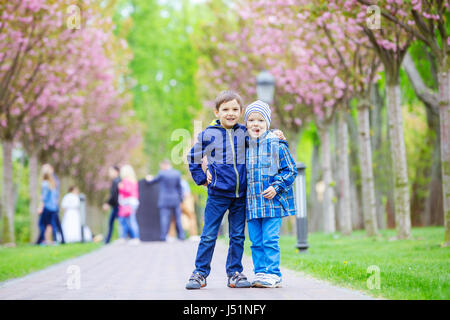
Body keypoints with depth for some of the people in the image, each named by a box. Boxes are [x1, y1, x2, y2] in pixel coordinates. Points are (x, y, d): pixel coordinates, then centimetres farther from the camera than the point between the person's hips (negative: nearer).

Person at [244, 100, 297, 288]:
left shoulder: (276, 144, -5)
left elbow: (290, 170, -2)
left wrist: (276, 187, -13)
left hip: (272, 201, -5)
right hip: (252, 203, 5)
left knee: (270, 240, -6)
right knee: (256, 241, 7)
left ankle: (273, 274, 0)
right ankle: (260, 273, 15)